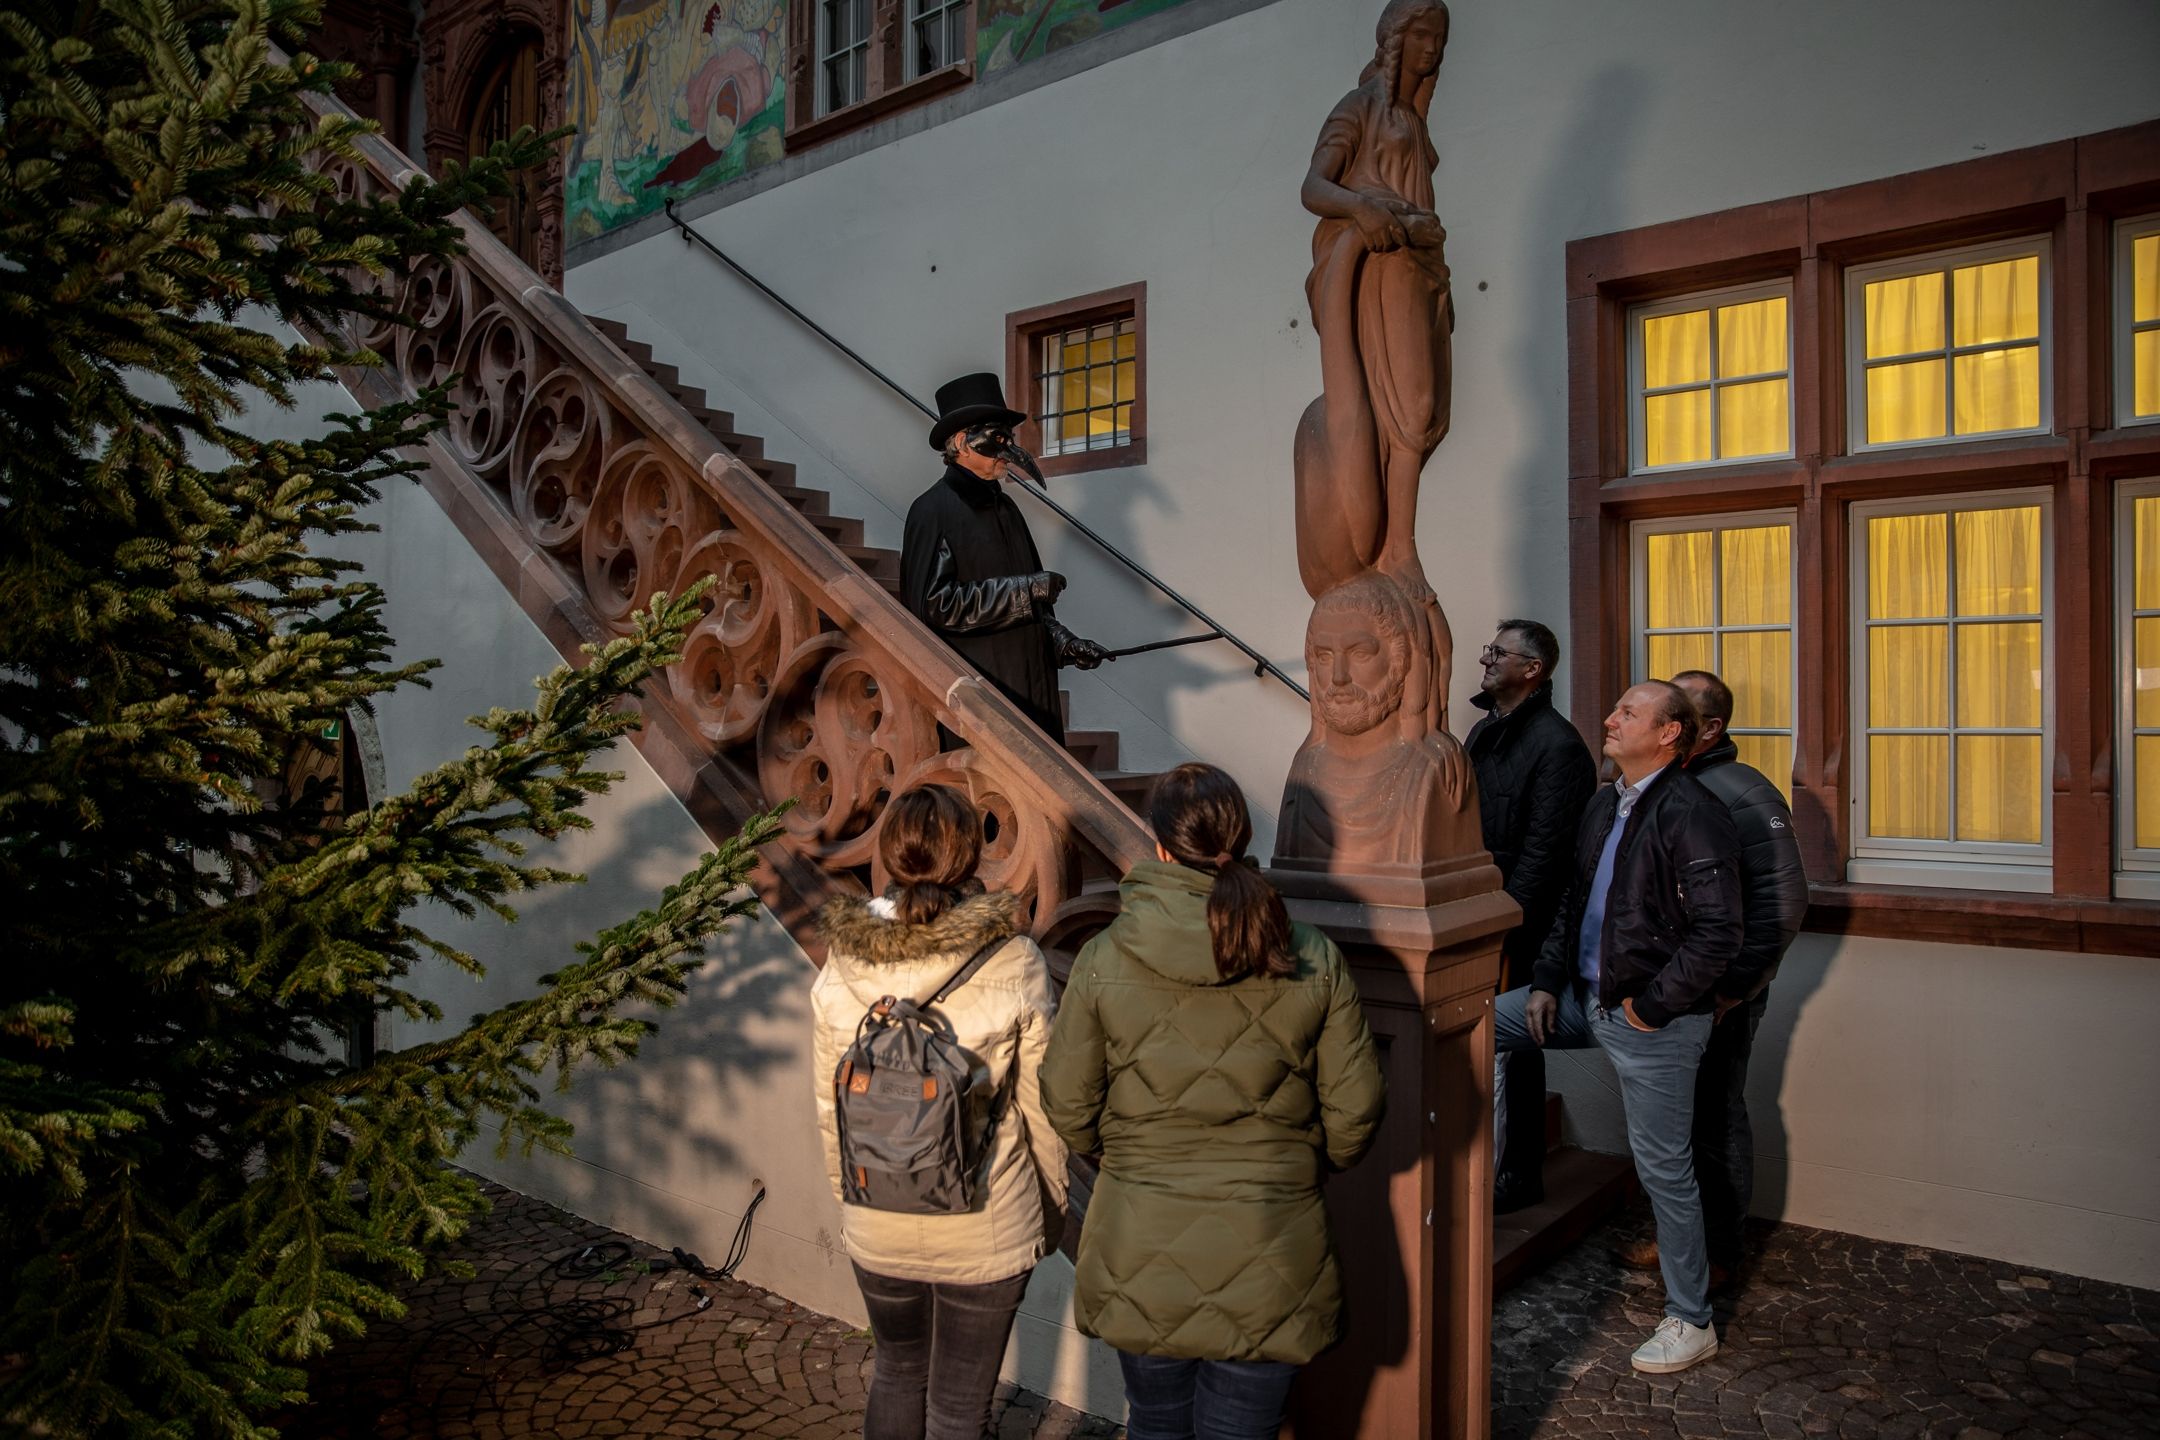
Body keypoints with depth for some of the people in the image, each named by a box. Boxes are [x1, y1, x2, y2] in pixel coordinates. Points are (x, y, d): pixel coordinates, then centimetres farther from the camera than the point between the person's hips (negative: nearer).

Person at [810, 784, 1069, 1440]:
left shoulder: (840, 967, -12)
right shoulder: (1013, 965, -20)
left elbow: (830, 1109, -1)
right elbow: (1043, 1109, -11)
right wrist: (1055, 1211, 6)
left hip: (877, 1231, 3)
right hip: (986, 1233, -2)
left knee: (897, 1374, 28)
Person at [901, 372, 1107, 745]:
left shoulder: (1003, 505, 15)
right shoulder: (934, 510, -8)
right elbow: (933, 603, -17)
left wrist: (1065, 644, 9)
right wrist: (1024, 589, -15)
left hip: (1030, 683, 7)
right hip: (976, 690, -7)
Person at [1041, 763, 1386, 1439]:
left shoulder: (1103, 960, -11)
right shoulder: (1314, 962, -9)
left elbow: (1067, 1106, -3)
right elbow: (1354, 1112, -3)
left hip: (1141, 1252, 0)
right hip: (1267, 1255, 0)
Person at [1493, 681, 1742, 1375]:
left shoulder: (1692, 815, -18)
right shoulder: (1604, 805, 10)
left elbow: (1717, 936, -22)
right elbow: (1575, 901, 17)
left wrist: (1651, 1007, -18)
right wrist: (1547, 981, 9)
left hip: (1653, 1022, -8)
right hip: (1588, 999, 8)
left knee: (1664, 1168, 2)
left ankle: (1691, 1322, 20)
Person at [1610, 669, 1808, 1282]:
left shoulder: (1743, 796, -16)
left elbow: (1783, 903, -21)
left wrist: (1732, 990, -19)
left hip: (1714, 998, -7)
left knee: (1715, 1122, 6)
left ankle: (1718, 1251, 22)